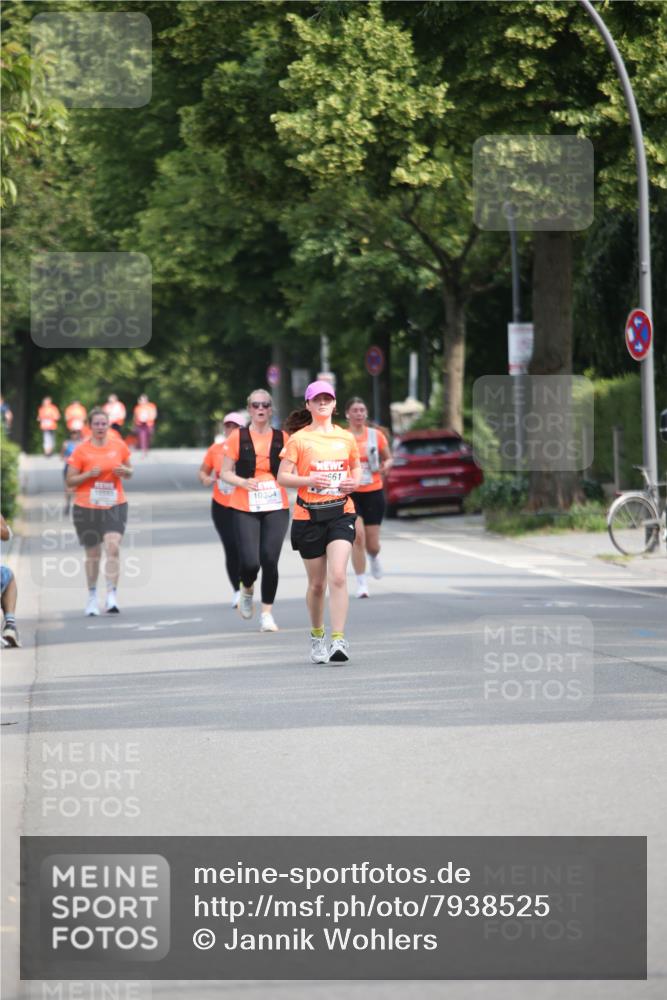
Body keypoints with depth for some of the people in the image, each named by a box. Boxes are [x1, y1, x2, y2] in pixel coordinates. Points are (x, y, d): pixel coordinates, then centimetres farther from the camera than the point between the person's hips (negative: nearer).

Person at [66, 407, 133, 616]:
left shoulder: (119, 446, 4)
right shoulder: (81, 450, -3)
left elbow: (129, 472, 16)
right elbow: (70, 481, -2)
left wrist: (125, 471, -7)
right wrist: (89, 474, -17)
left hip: (115, 506, 1)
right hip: (86, 508, -1)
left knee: (113, 546, -18)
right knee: (93, 553, 7)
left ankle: (112, 595, -18)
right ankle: (92, 597, 25)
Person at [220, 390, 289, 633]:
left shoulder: (281, 438, 7)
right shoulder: (237, 437, 1)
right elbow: (226, 472, 3)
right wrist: (243, 482, -16)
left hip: (276, 507, 1)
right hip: (245, 509, -1)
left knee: (270, 560, -8)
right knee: (250, 562, -10)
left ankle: (267, 613, 5)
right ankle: (247, 590, 25)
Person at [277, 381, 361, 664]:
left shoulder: (346, 437, 8)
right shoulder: (298, 439, 0)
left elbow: (357, 467, 22)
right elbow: (282, 476, -2)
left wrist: (354, 482, -1)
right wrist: (309, 480, -19)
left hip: (340, 512, 1)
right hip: (308, 516, -1)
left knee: (338, 576, -17)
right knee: (317, 583, 7)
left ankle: (339, 639, -19)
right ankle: (317, 636, 30)